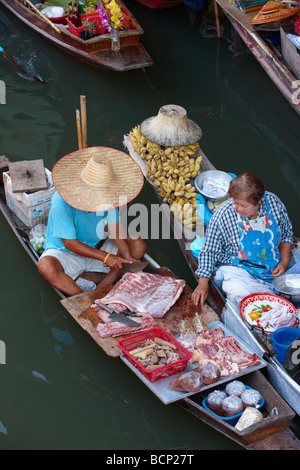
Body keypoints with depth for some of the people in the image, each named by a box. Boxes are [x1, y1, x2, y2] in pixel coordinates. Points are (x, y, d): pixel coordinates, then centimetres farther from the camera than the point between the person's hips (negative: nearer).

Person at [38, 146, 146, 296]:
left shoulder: (108, 195, -14)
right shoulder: (61, 201, -29)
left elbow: (114, 226, -6)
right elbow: (69, 243, -25)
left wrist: (127, 256, -22)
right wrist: (105, 257, -31)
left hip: (97, 247, 5)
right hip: (64, 251, -5)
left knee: (138, 246, -14)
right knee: (46, 266, -37)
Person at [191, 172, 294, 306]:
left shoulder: (274, 203, -6)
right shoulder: (222, 215, -15)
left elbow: (287, 234, 11)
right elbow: (209, 251, -6)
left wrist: (284, 261, -3)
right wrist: (203, 284, -15)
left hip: (275, 269, 3)